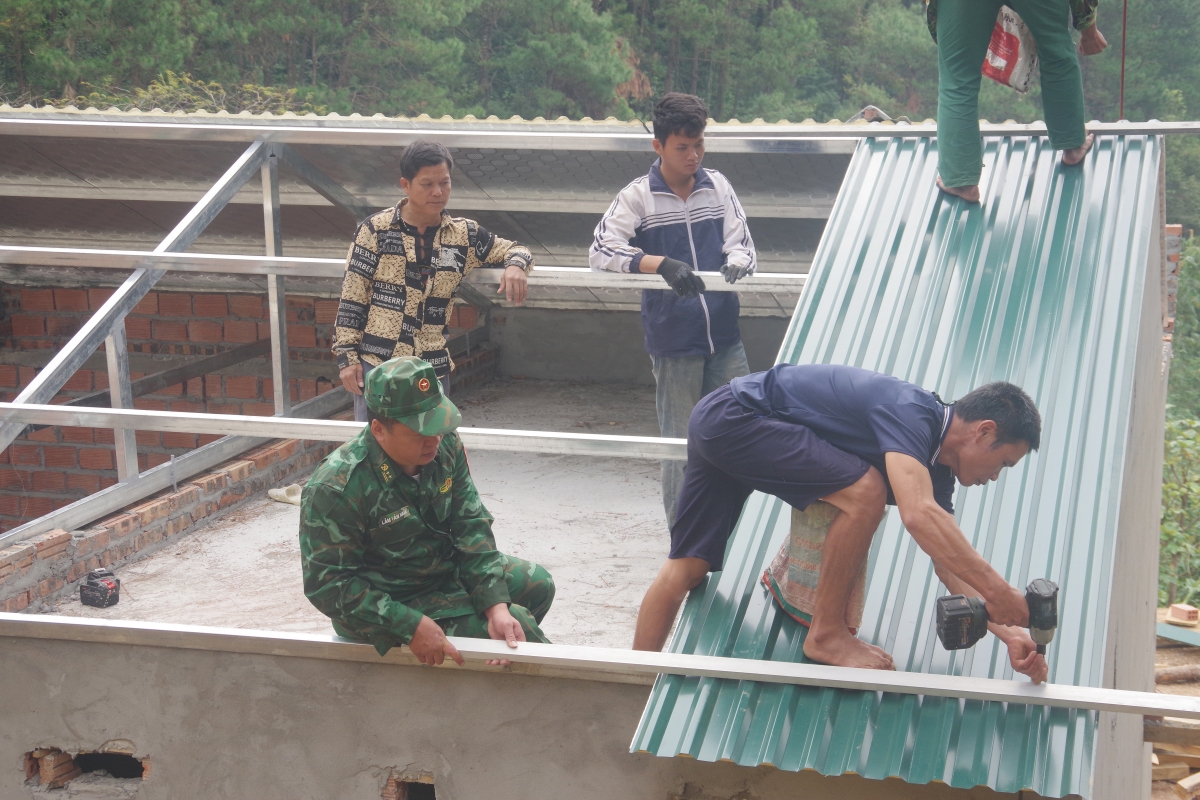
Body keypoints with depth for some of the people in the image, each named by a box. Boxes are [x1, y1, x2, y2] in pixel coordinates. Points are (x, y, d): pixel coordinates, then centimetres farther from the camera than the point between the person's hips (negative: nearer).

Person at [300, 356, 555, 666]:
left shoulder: (445, 446, -11)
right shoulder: (334, 489, -31)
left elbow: (471, 527, -10)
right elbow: (328, 586, -27)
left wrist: (497, 606, -23)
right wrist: (412, 627, -33)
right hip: (391, 603, -8)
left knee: (537, 584, 13)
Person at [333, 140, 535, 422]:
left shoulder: (463, 235, 5)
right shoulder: (376, 229, -3)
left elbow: (515, 250, 15)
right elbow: (351, 298, -2)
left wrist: (515, 265, -10)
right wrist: (346, 355, -5)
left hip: (432, 370, 3)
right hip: (376, 366, -3)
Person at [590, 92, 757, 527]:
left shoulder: (717, 186, 6)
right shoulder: (638, 197, -4)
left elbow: (741, 243, 7)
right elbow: (600, 251, -14)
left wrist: (736, 262, -19)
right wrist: (662, 263, -28)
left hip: (725, 336, 3)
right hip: (673, 344, -3)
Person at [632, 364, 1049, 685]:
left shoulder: (936, 469, 7)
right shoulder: (911, 411, -22)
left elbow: (953, 569, 7)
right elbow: (919, 515, -38)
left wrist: (1008, 634, -5)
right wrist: (1002, 595, -37)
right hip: (732, 415, -10)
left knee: (685, 569, 6)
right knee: (864, 491, -20)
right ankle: (825, 635, -9)